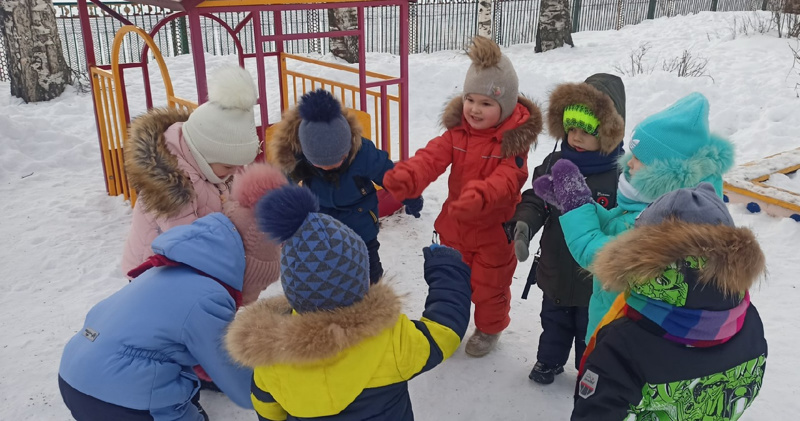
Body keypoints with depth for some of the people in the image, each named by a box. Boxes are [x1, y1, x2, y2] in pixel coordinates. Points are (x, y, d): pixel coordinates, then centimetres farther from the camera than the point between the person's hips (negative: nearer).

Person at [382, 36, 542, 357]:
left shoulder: (512, 141, -20)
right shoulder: (457, 132, -7)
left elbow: (506, 180, -35)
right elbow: (431, 158, -22)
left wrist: (478, 197, -56)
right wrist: (405, 178, -44)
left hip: (494, 230, -4)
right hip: (454, 227, 4)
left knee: (489, 285, 17)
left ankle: (488, 329, 45)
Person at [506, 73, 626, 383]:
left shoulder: (619, 175, -21)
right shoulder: (554, 164, -6)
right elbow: (535, 200, -6)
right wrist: (522, 224, -26)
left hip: (595, 278, -4)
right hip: (555, 270, 4)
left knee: (591, 329, 20)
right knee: (554, 320, 27)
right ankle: (550, 359, 51)